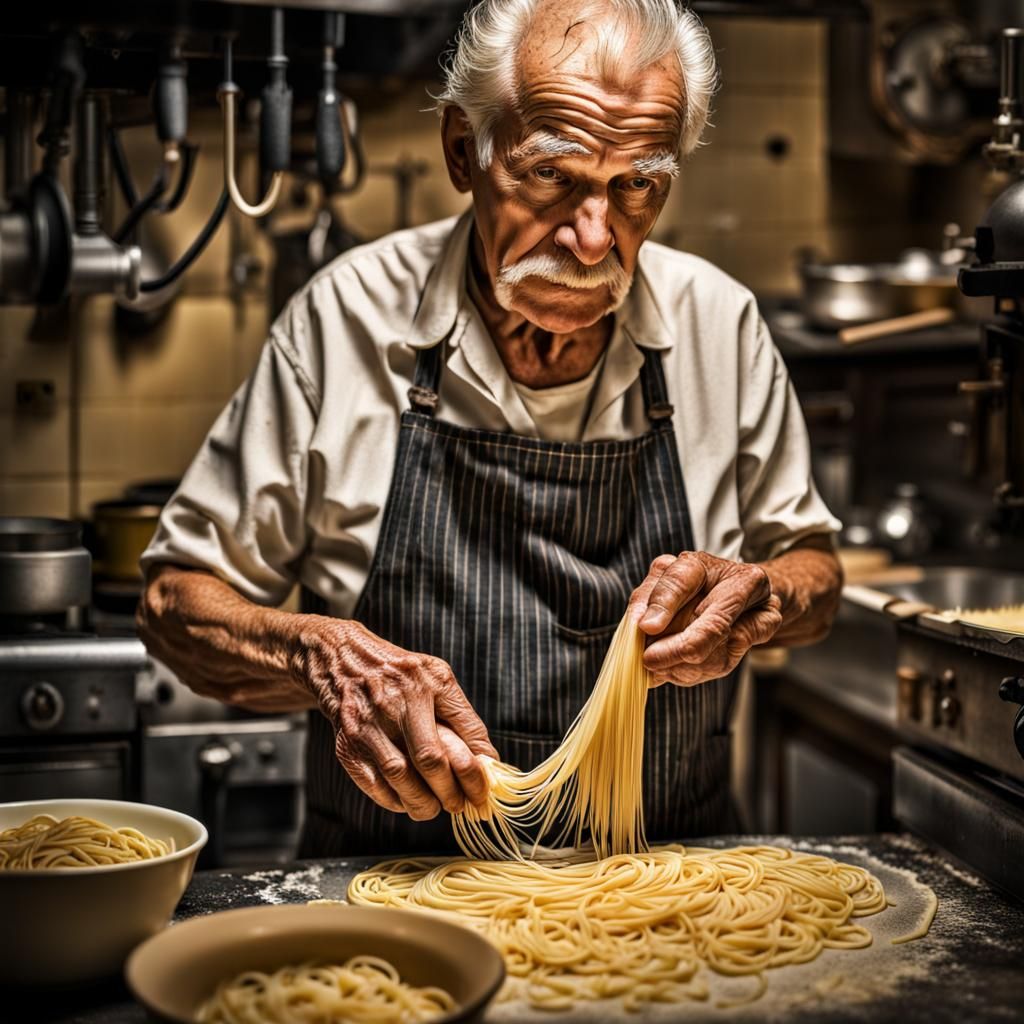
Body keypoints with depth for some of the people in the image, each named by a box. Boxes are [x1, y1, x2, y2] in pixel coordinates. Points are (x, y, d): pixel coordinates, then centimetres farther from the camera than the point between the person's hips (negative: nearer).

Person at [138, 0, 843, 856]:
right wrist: (326, 657, -23)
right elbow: (177, 600, -2)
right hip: (394, 885, -4)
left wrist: (755, 601, -13)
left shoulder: (719, 323, -2)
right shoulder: (347, 318, -8)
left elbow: (814, 573, 11)